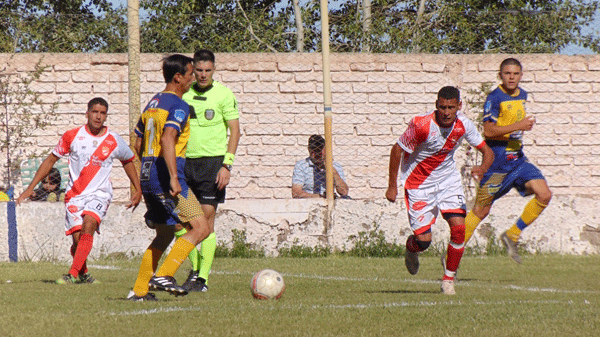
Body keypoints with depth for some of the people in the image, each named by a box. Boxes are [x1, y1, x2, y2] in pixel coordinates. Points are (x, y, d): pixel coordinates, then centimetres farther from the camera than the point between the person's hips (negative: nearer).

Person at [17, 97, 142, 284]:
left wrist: (138, 190, 19)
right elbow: (50, 160, 9)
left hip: (100, 193, -1)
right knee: (77, 237, -9)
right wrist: (30, 188, 6)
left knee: (89, 224, -28)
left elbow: (128, 161, 21)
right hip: (75, 194, 1)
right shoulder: (72, 136, -1)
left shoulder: (114, 141, 1)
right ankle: (83, 274, 19)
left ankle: (73, 274, -31)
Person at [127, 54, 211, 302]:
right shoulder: (178, 106, -10)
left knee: (165, 235, 19)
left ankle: (139, 290, 16)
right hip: (165, 177, -9)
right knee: (200, 227, -9)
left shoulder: (153, 103, 18)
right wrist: (173, 177, -28)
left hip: (147, 177, 9)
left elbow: (138, 143, 23)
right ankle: (163, 275, -18)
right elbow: (167, 139, -25)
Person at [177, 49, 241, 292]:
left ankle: (202, 277, -3)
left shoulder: (224, 94, -3)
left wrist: (227, 165, -12)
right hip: (186, 161, 4)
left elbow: (235, 132, -3)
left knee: (206, 219, -6)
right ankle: (195, 267, 19)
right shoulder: (183, 94, 8)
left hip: (212, 161, -4)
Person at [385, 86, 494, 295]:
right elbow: (397, 150, -12)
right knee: (424, 240, -7)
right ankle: (411, 249, 33)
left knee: (458, 226, -15)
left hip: (448, 178, 3)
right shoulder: (421, 125, -24)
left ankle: (449, 278, 3)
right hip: (418, 182, -3)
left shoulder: (464, 125, -13)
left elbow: (487, 152, -4)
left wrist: (482, 168, -28)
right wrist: (392, 186, -9)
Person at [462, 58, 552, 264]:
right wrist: (518, 126, -25)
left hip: (517, 159, 7)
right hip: (496, 162, -7)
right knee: (481, 210, 0)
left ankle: (512, 236, 5)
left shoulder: (522, 96, 10)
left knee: (544, 195, -8)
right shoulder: (495, 98, -13)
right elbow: (488, 131, -21)